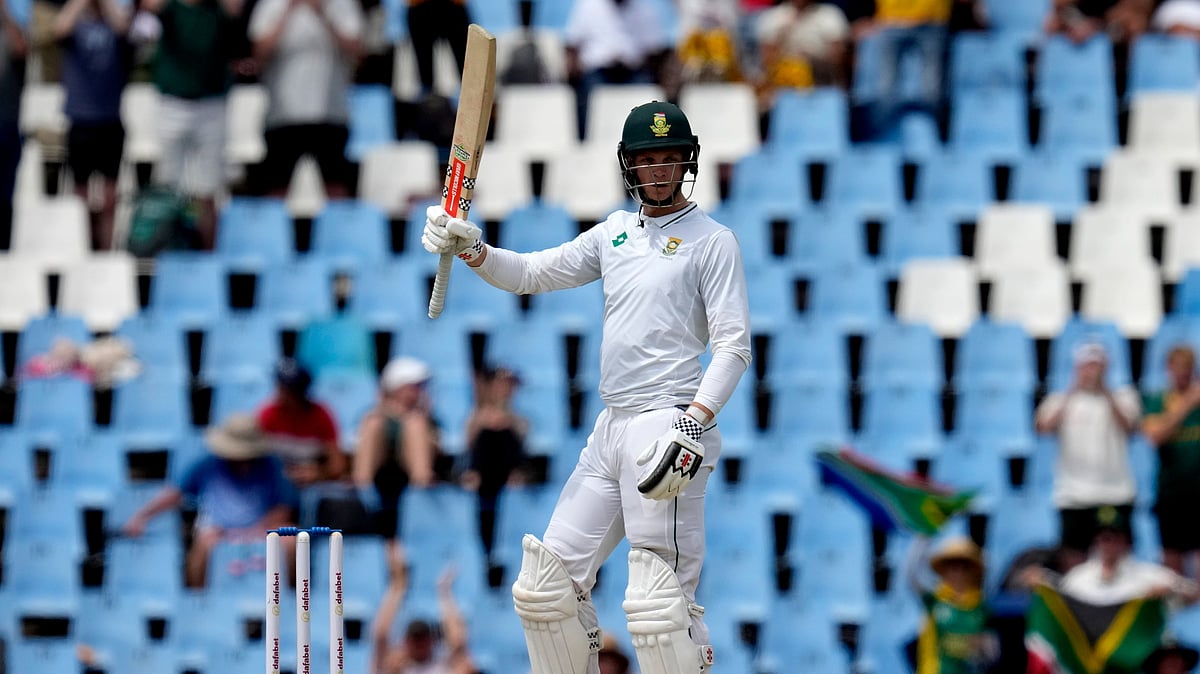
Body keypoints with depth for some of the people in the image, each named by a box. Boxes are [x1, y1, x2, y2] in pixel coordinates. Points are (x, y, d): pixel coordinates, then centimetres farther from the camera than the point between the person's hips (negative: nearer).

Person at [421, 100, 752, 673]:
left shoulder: (712, 241, -1)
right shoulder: (615, 233, 19)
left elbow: (733, 345, -8)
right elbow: (533, 273, 16)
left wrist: (695, 422, -21)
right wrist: (471, 249, -3)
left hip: (669, 426, -8)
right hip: (611, 429, 8)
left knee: (657, 600, -16)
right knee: (546, 585, 8)